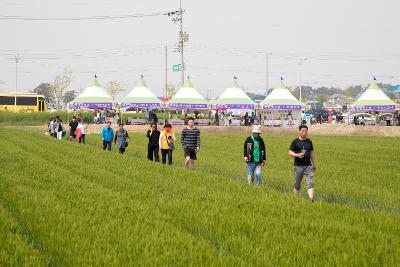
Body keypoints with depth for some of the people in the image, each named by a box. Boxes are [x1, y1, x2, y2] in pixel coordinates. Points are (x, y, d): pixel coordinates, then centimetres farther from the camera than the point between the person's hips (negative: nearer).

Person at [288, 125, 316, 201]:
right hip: (298, 166, -3)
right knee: (297, 184, 4)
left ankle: (311, 199, -16)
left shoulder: (309, 142, 12)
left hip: (308, 165, 3)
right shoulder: (295, 142, 0)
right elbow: (290, 152, -4)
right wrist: (297, 155, -23)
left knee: (310, 183, -10)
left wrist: (314, 164, 24)